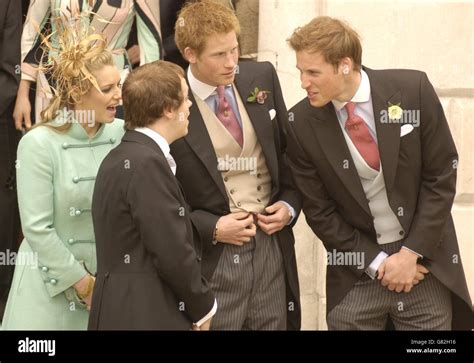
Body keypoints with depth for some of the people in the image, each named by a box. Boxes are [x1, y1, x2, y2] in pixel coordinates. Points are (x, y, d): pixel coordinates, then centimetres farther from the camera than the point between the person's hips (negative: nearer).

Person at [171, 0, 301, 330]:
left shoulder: (262, 77, 1)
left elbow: (289, 150, 14)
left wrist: (290, 205, 0)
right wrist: (211, 228, -14)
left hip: (271, 244, 4)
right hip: (211, 256, -4)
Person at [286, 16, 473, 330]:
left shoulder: (413, 90, -12)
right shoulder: (301, 123, -9)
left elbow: (442, 177, -6)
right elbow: (318, 210, -2)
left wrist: (411, 253, -9)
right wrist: (376, 262, -7)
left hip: (424, 261, 0)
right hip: (357, 272, 1)